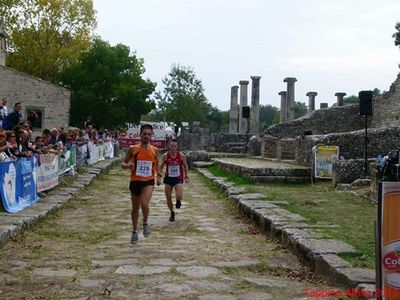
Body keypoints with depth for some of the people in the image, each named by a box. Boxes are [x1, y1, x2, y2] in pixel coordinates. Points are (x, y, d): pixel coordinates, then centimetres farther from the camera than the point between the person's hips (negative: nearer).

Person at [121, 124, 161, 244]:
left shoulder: (154, 150, 1)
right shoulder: (133, 149, -5)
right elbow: (123, 164, 1)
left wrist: (158, 177, 13)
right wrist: (128, 165, -20)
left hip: (148, 181, 0)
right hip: (135, 181, 1)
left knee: (144, 204, -24)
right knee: (135, 208, 14)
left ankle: (145, 223, 6)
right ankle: (134, 231, 35)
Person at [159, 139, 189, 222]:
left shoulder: (181, 156, -8)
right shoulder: (165, 156, -6)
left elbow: (186, 167, 5)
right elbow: (161, 166, 7)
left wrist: (186, 176, -2)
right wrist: (159, 174, -7)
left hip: (178, 178, -2)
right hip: (168, 178, 2)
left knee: (179, 196, -20)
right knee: (168, 198, 5)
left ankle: (178, 201, 19)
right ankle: (172, 213, 30)